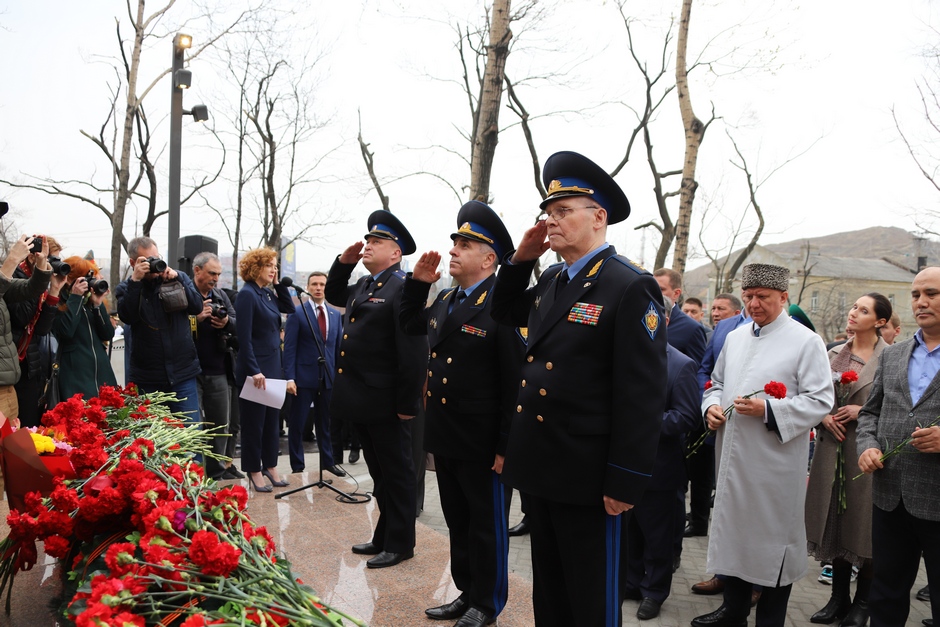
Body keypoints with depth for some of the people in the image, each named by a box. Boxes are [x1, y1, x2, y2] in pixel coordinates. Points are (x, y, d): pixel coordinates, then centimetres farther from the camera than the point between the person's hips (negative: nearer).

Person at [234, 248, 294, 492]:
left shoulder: (268, 293, 9)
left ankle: (270, 466, 26)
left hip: (273, 368, 8)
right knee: (254, 423, 4)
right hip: (255, 370, -8)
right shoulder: (247, 294, -14)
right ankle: (254, 471, 15)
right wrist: (254, 371, -22)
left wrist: (278, 283, 5)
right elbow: (244, 337, -19)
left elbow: (289, 308, 15)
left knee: (271, 421, 15)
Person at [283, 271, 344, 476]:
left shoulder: (336, 314, 10)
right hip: (304, 376, -4)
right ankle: (297, 467, 15)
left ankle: (328, 463, 26)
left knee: (326, 423, 14)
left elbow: (338, 346, 12)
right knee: (297, 424, 4)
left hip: (328, 377, 4)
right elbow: (290, 348, -7)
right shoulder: (297, 313, -3)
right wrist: (289, 378, -14)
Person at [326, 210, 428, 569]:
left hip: (386, 403, -9)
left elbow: (414, 352, -21)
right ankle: (384, 536, 32)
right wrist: (344, 263, 14)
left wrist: (408, 404, -21)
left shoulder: (402, 288, -15)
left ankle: (400, 543, 19)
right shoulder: (364, 286, 13)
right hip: (361, 399, 9)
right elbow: (333, 295, 32)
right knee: (379, 473, 19)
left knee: (396, 473, 6)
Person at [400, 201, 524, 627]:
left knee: (487, 526, 11)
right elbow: (410, 325, 25)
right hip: (446, 437, 8)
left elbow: (516, 381, -20)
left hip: (482, 445, -8)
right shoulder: (446, 301, 8)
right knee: (458, 522, 20)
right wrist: (417, 283, 8)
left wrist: (506, 446, -20)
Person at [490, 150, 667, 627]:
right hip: (540, 467, 8)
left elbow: (643, 395, -18)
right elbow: (505, 313, 25)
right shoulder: (552, 281, 9)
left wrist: (625, 482, -18)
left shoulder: (630, 288, -15)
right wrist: (520, 259, 9)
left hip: (586, 477, -7)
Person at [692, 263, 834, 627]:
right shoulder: (734, 337, 12)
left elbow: (820, 401, -12)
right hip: (733, 460, 6)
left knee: (774, 537, 5)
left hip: (775, 464, -6)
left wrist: (768, 410, -22)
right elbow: (717, 384, 21)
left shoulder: (806, 342, -6)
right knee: (732, 530, 15)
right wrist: (712, 406, 0)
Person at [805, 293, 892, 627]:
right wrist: (825, 416, -3)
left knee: (862, 522, 4)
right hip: (832, 446, 5)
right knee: (834, 520, 10)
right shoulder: (834, 354, 8)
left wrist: (863, 411, -14)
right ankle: (839, 597, 23)